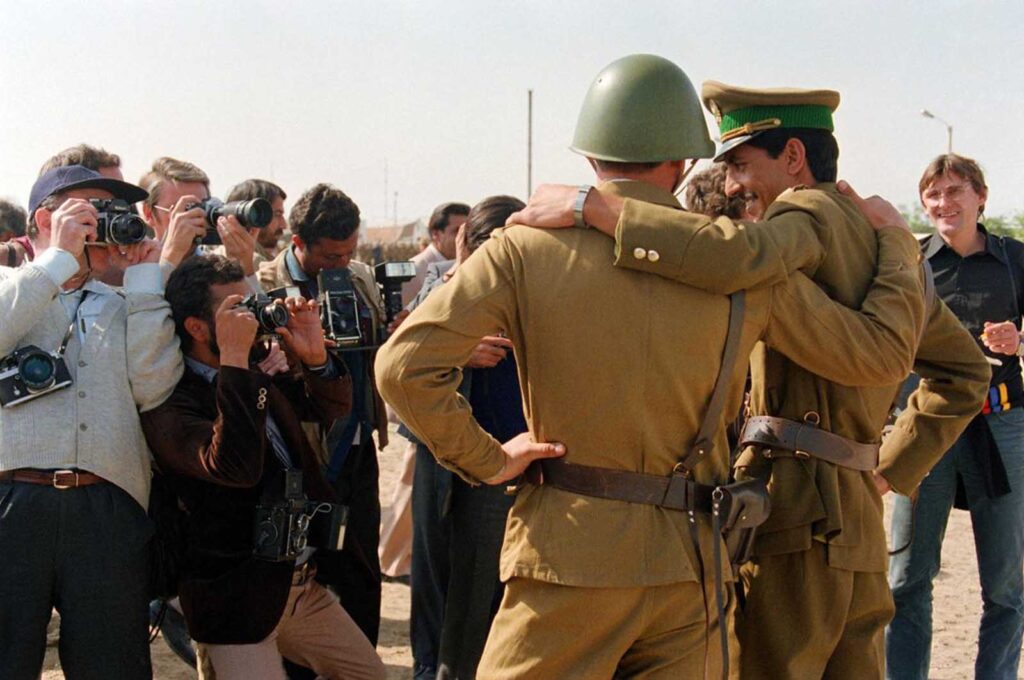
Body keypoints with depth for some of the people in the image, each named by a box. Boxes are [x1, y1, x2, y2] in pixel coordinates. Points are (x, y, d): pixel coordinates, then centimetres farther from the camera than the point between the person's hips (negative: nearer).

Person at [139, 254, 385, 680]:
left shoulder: (257, 378, 6)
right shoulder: (170, 406, -19)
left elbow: (331, 406, 18)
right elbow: (235, 467, -35)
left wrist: (315, 355, -4)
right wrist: (234, 357, -34)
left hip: (303, 584, 8)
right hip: (239, 598, -8)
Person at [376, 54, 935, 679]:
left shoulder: (526, 247, -6)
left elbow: (405, 365, -14)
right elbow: (882, 352, 7)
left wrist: (485, 459, -1)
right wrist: (897, 244, 22)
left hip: (569, 554, -2)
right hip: (687, 563, 2)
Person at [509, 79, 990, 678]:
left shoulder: (810, 214, -7)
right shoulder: (877, 237, 19)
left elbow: (733, 257, -32)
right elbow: (966, 369, 26)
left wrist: (591, 206, -27)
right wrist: (892, 466, 19)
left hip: (794, 518, -9)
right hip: (859, 525, 9)